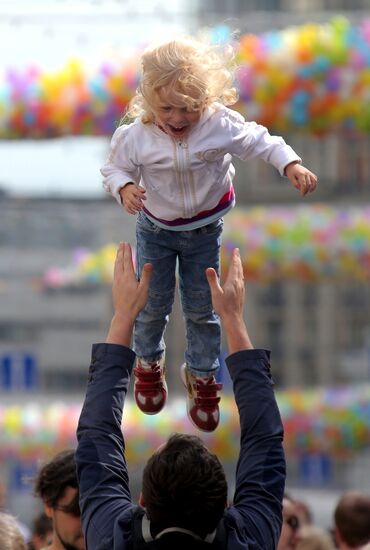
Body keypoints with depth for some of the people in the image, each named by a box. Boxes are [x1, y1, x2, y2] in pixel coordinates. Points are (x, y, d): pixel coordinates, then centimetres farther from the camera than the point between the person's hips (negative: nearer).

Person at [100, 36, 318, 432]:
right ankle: (148, 363, 44)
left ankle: (202, 376, 35)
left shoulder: (220, 125, -26)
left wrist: (291, 165, -26)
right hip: (156, 231, 0)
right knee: (152, 303, 14)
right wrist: (124, 187, -31)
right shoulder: (134, 136, -26)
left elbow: (259, 142, -12)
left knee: (202, 309, 13)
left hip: (204, 230, 0)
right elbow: (115, 168, -9)